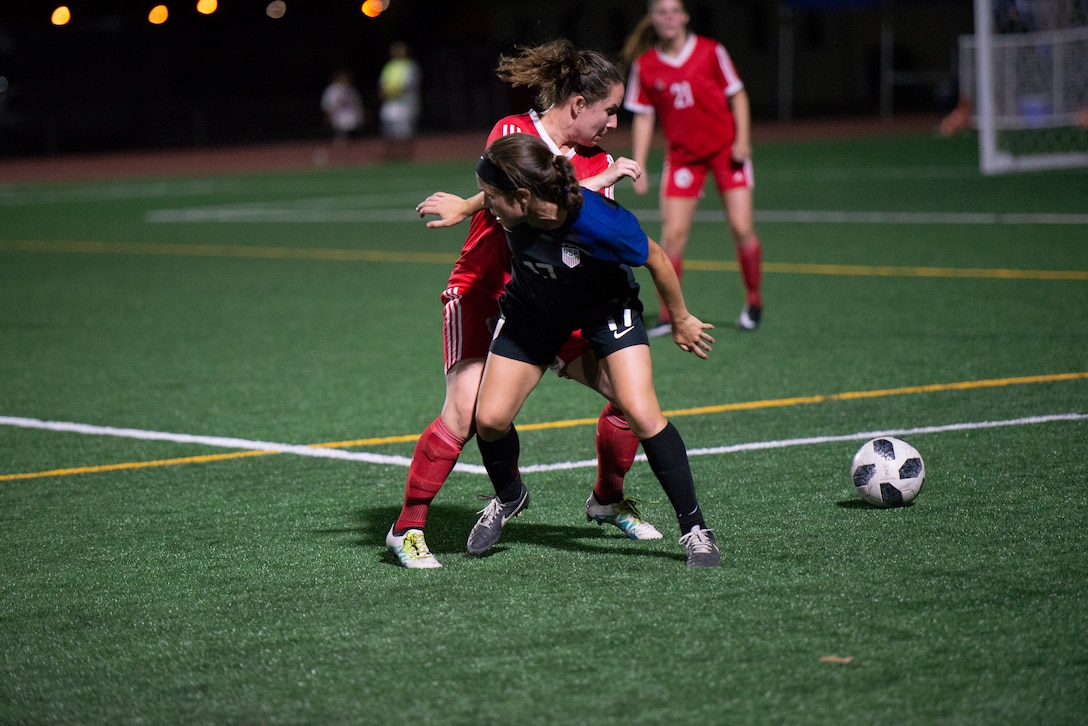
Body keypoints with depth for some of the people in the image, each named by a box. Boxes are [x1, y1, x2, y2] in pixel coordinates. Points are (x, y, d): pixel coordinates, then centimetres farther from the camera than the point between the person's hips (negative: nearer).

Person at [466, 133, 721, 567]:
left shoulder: (599, 223, -41)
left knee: (642, 415, -20)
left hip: (607, 309, -4)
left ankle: (694, 529, -3)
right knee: (489, 420, -4)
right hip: (533, 312, 4)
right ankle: (509, 498, 31)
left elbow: (657, 261, -22)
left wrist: (681, 321, -9)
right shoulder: (514, 208, -31)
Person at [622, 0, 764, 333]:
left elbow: (737, 96, 0)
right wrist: (638, 168, -2)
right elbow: (643, 117, 3)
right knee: (672, 234, -8)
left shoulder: (710, 52, -8)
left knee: (741, 228, -6)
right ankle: (669, 315, 1)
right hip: (682, 154, 1)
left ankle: (753, 301, 14)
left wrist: (742, 140, -10)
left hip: (726, 149, -1)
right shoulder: (645, 65, -4)